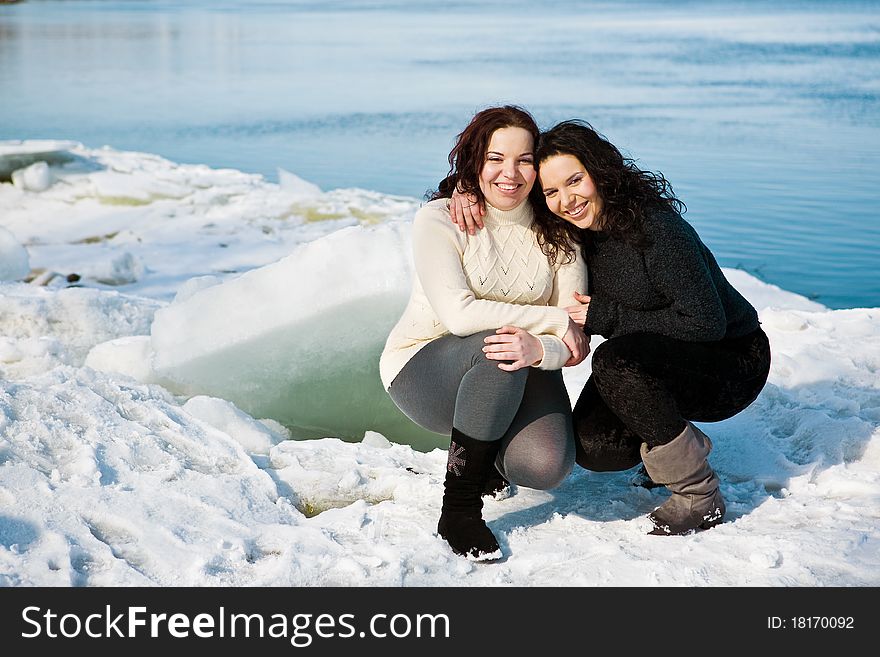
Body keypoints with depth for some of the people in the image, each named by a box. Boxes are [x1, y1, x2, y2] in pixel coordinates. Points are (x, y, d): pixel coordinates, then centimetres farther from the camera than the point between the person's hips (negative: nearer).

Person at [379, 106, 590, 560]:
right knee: (497, 349, -36)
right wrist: (553, 319, -22)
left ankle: (490, 451, 13)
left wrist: (539, 348, -35)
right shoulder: (439, 219, -12)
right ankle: (459, 508, -20)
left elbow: (577, 343, -11)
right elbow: (459, 314, -25)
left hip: (518, 380, 3)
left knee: (544, 466, -27)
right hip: (423, 369, -2)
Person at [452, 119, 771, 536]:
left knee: (615, 360, -33)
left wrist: (609, 317, -23)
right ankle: (688, 448, 15)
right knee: (593, 447, -17)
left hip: (734, 363, -6)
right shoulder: (573, 228, -7)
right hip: (653, 360, 7)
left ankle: (700, 499, -18)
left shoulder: (656, 228, -28)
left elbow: (706, 323, -27)